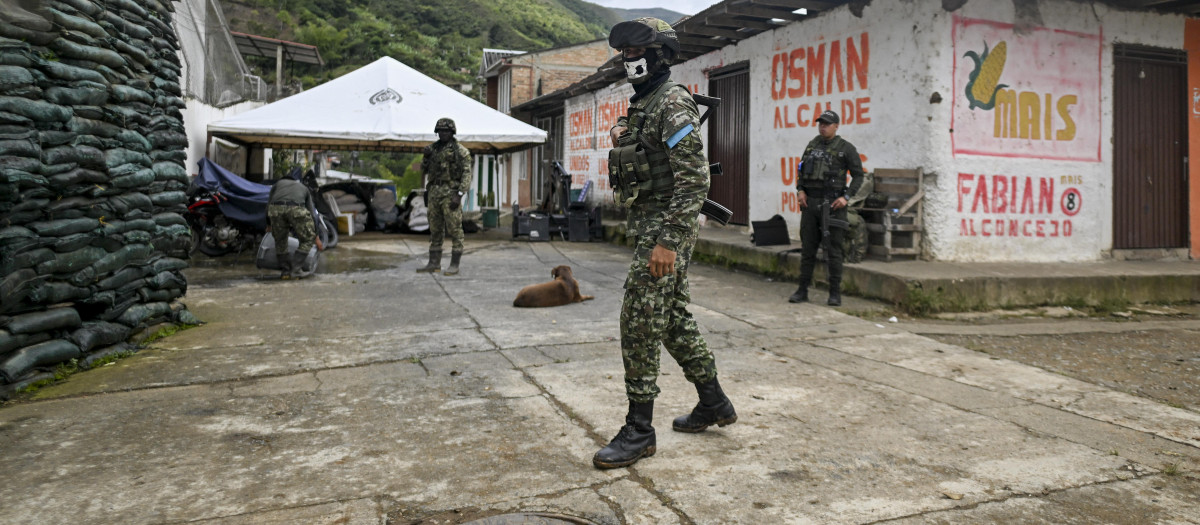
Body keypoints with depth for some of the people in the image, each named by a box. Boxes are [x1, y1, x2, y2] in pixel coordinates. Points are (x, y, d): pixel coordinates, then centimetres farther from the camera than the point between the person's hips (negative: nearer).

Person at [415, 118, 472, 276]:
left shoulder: (460, 151, -5)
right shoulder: (433, 148, 14)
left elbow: (467, 174, -10)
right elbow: (424, 170, 21)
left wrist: (459, 195, -18)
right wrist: (426, 156, 2)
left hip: (450, 193, -7)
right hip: (434, 192, 7)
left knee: (454, 229, -5)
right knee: (435, 229, 10)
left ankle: (454, 265, -1)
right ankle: (434, 264, 16)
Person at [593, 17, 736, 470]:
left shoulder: (673, 103, -13)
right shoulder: (640, 106, 18)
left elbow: (694, 179, -21)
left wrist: (668, 242, -26)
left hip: (665, 229, -10)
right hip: (646, 226, 10)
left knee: (639, 326, -8)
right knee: (674, 320, 16)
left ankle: (639, 432, 1)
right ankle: (713, 403, 30)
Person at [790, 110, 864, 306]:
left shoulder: (845, 148, -2)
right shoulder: (812, 144, 13)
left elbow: (858, 175, -2)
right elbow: (802, 170, 19)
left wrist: (846, 197, -13)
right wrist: (800, 190, 3)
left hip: (831, 203, -5)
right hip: (810, 202, 5)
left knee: (833, 250, -2)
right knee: (807, 248, 6)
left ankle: (835, 293, 4)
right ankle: (802, 291, 11)